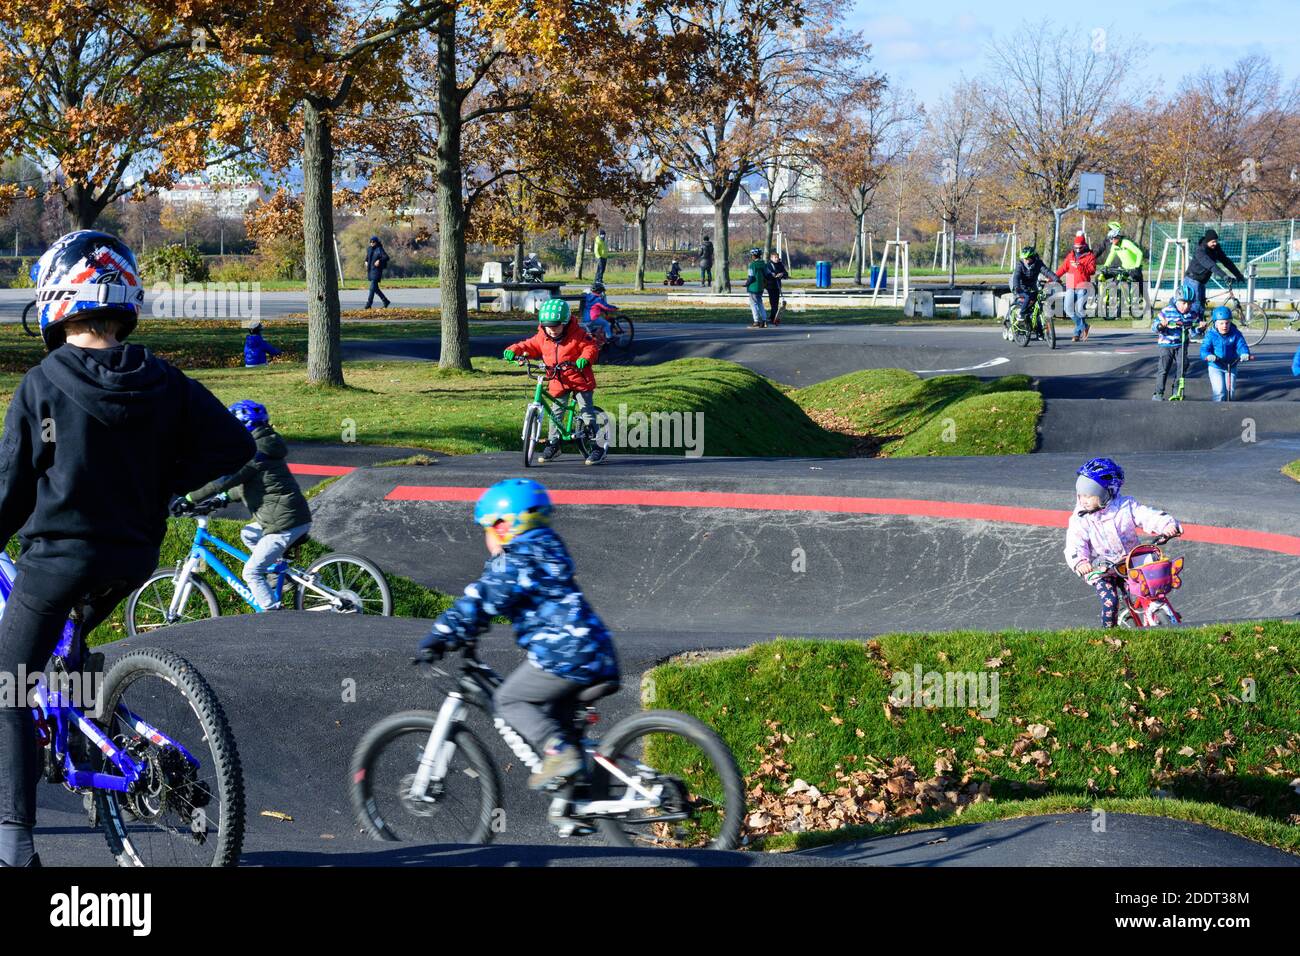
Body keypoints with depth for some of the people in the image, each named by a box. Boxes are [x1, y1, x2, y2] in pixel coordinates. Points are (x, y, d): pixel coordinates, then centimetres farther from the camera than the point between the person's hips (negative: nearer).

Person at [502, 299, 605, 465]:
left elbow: (591, 346, -15)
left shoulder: (577, 335, -13)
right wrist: (514, 351, -10)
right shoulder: (542, 338, 1)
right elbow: (529, 346, 7)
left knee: (587, 413, -6)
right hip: (558, 382, 5)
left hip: (580, 380, -5)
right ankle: (553, 445, 22)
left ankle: (598, 448, -2)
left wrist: (584, 358, -35)